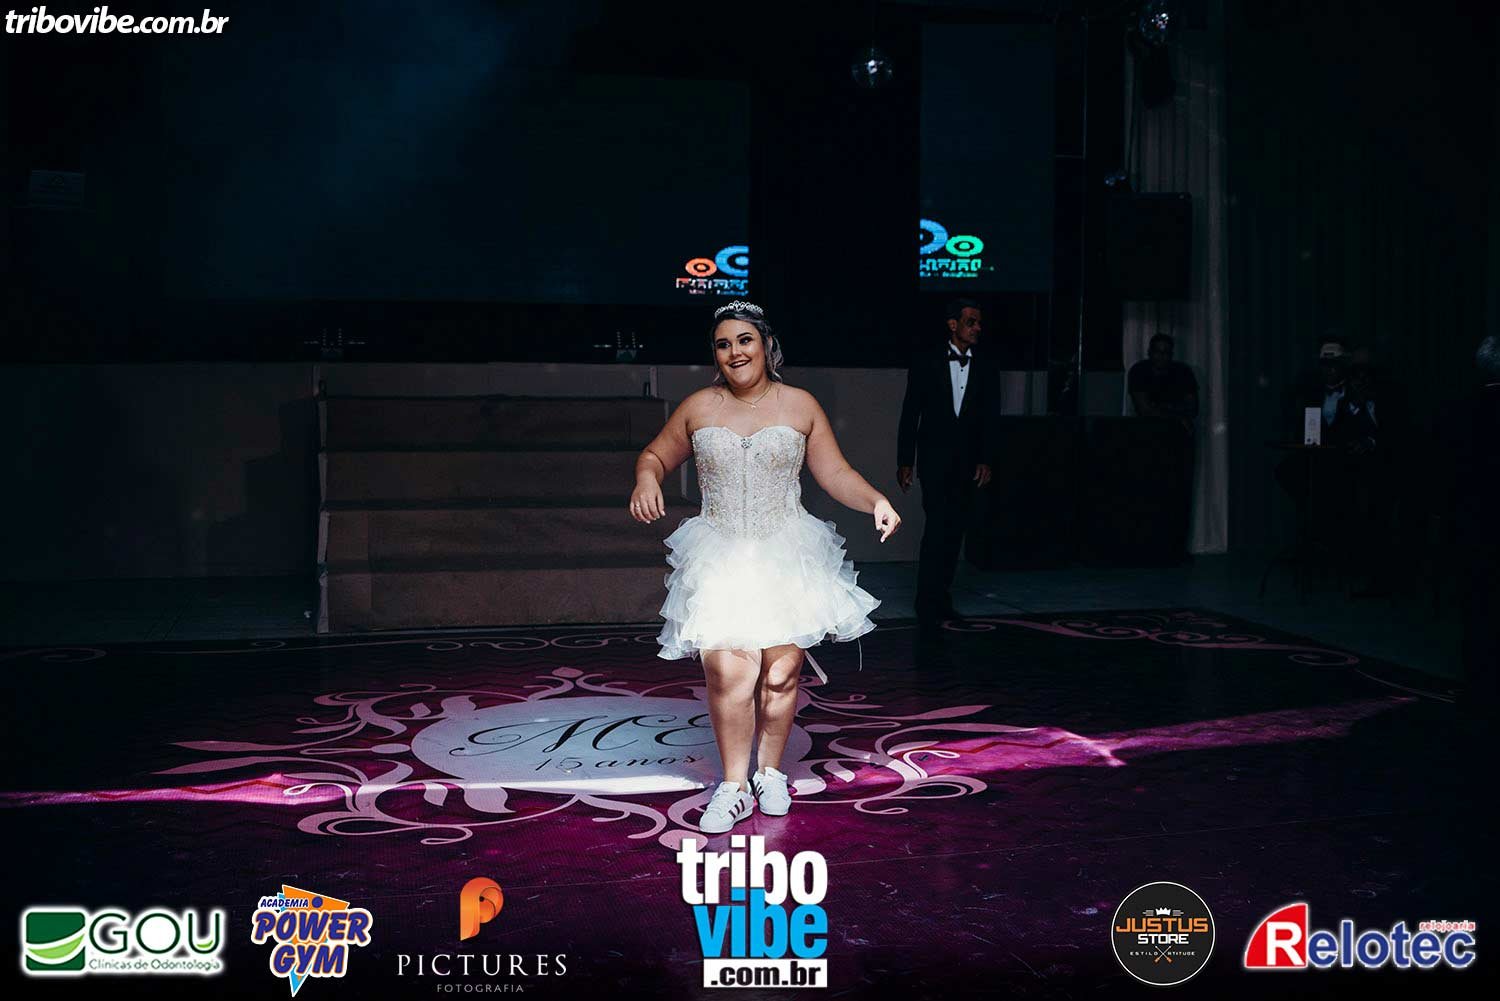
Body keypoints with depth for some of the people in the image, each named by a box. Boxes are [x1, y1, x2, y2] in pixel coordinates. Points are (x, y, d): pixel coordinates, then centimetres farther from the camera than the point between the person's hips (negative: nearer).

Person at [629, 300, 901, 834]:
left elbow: (835, 473, 6)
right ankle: (733, 787, 0)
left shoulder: (800, 405, 5)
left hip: (786, 555, 0)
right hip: (721, 558, 0)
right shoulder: (698, 408, 7)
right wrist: (646, 480, -6)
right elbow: (656, 454, 17)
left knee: (781, 670, -2)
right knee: (727, 672, -13)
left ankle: (770, 772, 21)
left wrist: (876, 501, -11)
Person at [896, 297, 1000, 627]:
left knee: (955, 531, 6)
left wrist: (986, 461, -4)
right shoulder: (927, 362, 2)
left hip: (968, 463, 3)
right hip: (935, 460, -3)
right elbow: (910, 414, 2)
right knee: (938, 526, -13)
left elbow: (990, 421, 8)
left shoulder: (986, 370, 9)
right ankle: (928, 603, -7)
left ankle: (942, 600, 15)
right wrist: (905, 461, -3)